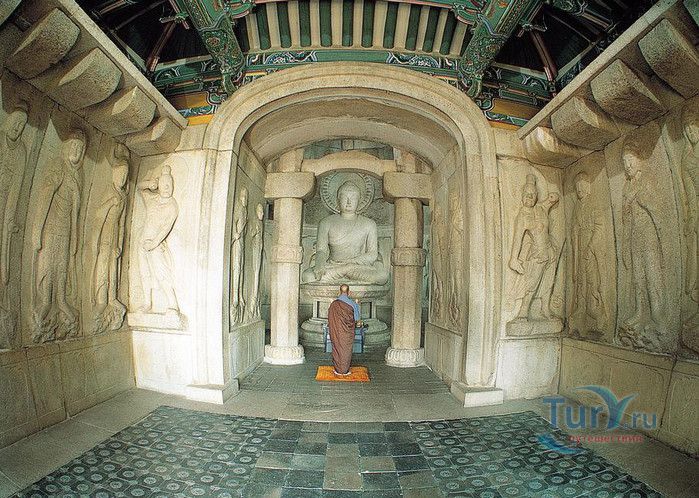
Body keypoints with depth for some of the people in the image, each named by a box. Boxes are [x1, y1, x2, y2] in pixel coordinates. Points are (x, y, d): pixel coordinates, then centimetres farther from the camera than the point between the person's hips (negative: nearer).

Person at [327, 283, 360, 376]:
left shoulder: (333, 304, -8)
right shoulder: (353, 304, -12)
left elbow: (330, 319, 0)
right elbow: (356, 319, 0)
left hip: (336, 331, 1)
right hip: (347, 332, -1)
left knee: (337, 348, 13)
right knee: (346, 349, 11)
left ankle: (337, 370, 21)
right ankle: (345, 370, 17)